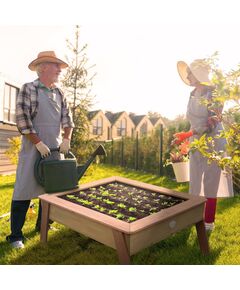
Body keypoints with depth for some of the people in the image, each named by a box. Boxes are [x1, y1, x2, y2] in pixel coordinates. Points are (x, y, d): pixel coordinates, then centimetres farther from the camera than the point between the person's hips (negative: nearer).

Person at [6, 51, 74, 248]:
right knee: (25, 189, -2)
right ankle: (16, 235, 10)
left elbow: (67, 118, 12)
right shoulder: (28, 89, -5)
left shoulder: (59, 93, 13)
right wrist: (39, 143, -16)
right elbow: (22, 119, -12)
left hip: (55, 149, 6)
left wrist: (67, 139, -3)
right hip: (34, 148, -6)